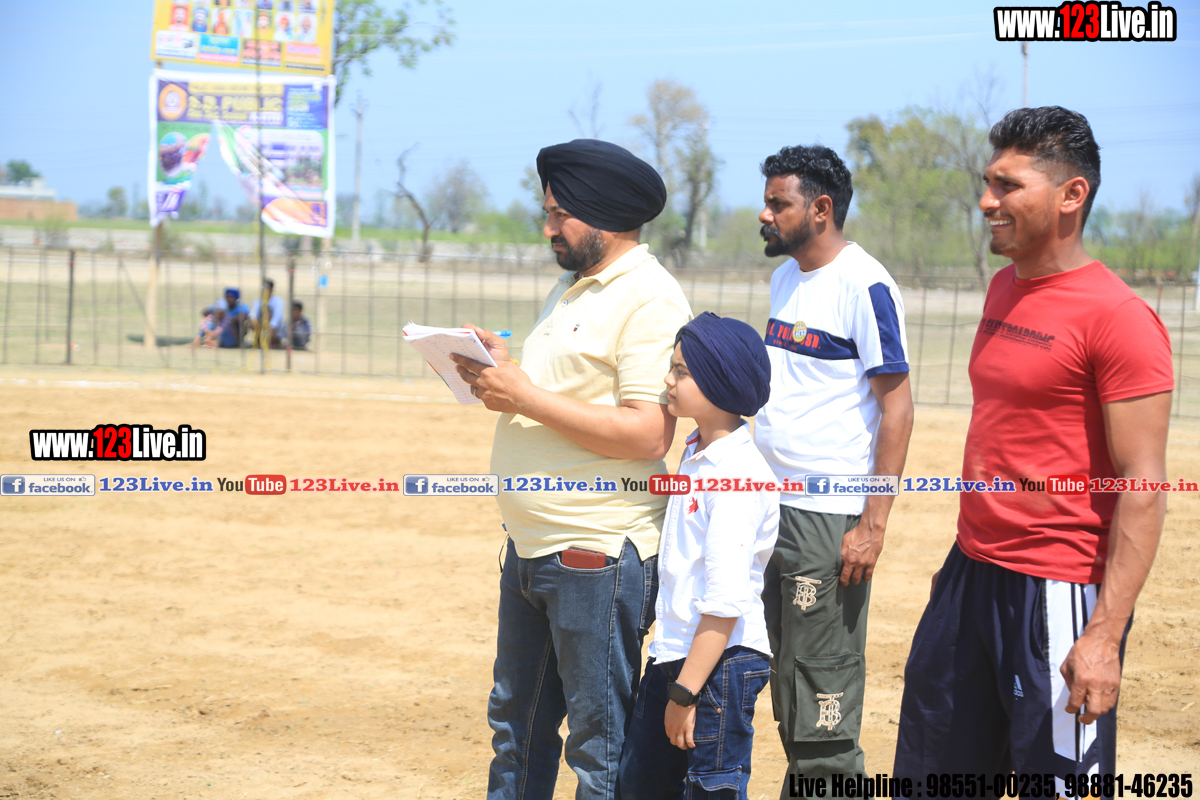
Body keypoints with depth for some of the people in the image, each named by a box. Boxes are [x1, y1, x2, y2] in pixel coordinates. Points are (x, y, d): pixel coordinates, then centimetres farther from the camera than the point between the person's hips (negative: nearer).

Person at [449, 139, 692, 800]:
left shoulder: (649, 300, -15)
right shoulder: (573, 287, 16)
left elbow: (646, 434, -24)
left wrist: (524, 396, -21)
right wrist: (501, 369, 4)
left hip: (597, 553, -10)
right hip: (530, 547, 10)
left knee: (600, 744, -2)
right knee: (517, 721, 19)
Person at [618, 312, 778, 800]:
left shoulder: (738, 474, -19)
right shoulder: (696, 455, 11)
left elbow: (726, 601, -22)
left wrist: (685, 692, -21)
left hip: (720, 661, -10)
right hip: (673, 652, 10)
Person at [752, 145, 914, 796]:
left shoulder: (864, 285, -12)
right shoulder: (786, 279, 14)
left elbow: (897, 407, -14)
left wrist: (873, 523, -18)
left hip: (828, 515, -9)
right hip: (771, 504, 9)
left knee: (824, 676, -7)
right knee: (785, 671, 13)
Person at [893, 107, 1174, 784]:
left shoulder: (1117, 317, -15)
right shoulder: (1006, 288, 12)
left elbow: (1142, 489, -18)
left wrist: (1105, 636, -23)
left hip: (1057, 596, -9)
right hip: (971, 576, 9)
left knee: (1057, 776, -2)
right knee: (931, 765, 14)